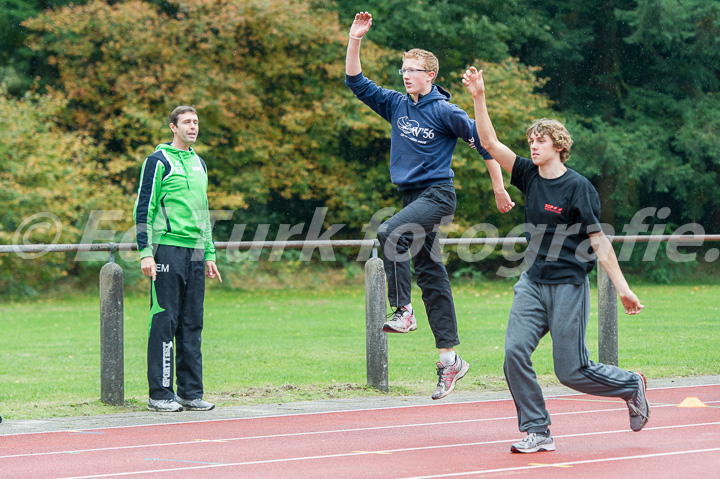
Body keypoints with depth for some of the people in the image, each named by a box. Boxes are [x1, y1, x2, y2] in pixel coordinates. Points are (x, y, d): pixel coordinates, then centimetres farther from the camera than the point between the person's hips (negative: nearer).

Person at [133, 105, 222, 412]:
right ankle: (160, 394, -3)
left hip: (195, 254, 7)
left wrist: (209, 254, 20)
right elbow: (144, 208, -6)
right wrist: (146, 252, -13)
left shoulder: (199, 164, 19)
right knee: (164, 323, -6)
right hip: (168, 251, -7)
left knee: (192, 324, 7)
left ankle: (191, 392, 11)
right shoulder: (158, 161, -2)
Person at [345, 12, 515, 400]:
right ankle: (450, 358, 8)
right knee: (431, 276, 6)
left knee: (390, 233, -29)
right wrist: (355, 39, 2)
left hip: (438, 195, -7)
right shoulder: (396, 105, 10)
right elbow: (355, 81, 12)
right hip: (413, 196, 7)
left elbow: (485, 143, -7)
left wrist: (499, 189, -7)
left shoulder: (445, 112, -8)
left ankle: (402, 310, -20)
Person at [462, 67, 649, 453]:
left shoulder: (578, 187, -10)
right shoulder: (529, 175, 6)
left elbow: (598, 241, -10)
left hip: (568, 286, -6)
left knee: (571, 370, -3)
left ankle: (631, 386, 25)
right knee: (515, 351, -12)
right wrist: (479, 98, -7)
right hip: (533, 283, 6)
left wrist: (623, 289, -12)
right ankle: (537, 432, -2)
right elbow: (489, 143, 3)